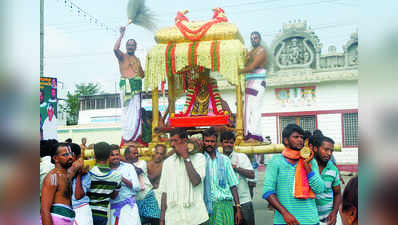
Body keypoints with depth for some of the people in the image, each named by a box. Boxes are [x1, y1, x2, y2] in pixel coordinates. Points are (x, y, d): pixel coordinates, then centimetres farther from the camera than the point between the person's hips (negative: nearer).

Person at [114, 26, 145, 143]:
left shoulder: (137, 59, 22)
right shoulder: (122, 56, 5)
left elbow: (142, 75, 23)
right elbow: (115, 49, -17)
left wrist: (139, 68, 2)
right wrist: (121, 35, -17)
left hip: (136, 88, 5)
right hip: (126, 87, -5)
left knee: (136, 112, 1)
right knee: (127, 110, -10)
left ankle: (133, 136, 6)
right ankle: (126, 137, -7)